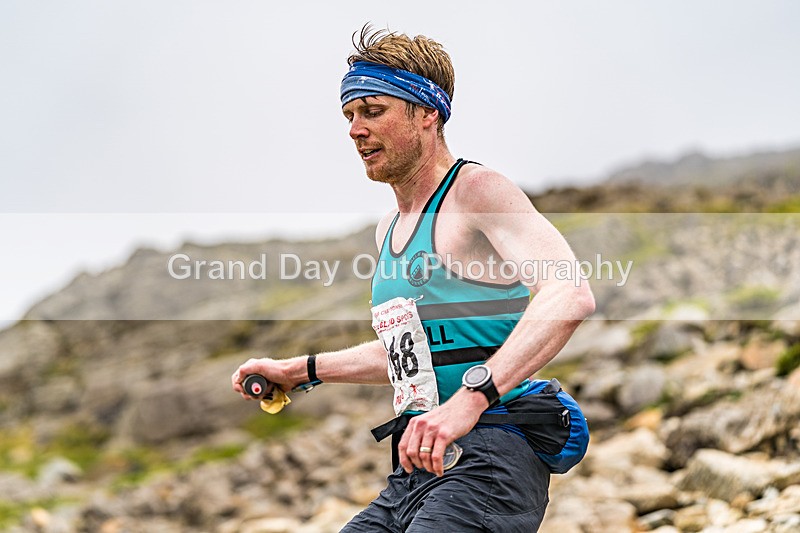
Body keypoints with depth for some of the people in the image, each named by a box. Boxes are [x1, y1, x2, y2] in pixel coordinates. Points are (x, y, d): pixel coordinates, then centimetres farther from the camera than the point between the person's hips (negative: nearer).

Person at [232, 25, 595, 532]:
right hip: (411, 476, 9)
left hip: (484, 464, -8)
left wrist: (471, 396, -37)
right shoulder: (389, 229, 19)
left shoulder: (478, 191, -9)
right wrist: (298, 369, 28)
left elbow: (570, 295, -26)